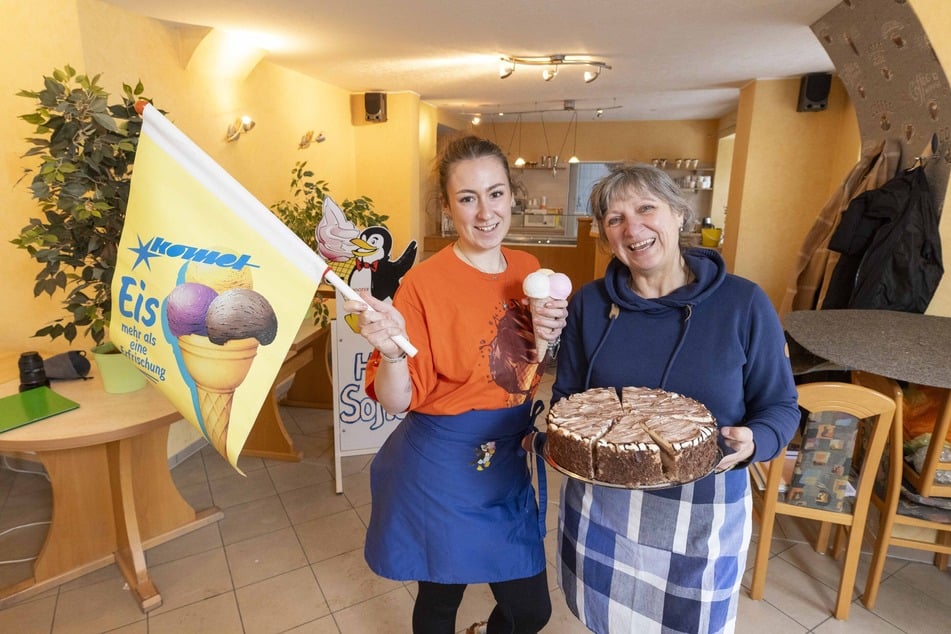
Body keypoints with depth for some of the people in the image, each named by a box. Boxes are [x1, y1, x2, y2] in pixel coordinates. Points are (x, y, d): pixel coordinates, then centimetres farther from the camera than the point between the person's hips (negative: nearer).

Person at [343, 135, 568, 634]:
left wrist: (546, 338, -9)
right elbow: (397, 401, -16)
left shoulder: (528, 269, -1)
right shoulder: (424, 283, -18)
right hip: (444, 468, -5)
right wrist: (391, 349, -35)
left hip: (510, 463, 5)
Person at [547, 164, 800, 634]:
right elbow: (565, 397, 3)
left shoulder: (743, 304, -10)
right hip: (601, 505, 2)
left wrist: (752, 442, -22)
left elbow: (780, 407, -1)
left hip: (703, 512, -1)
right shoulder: (590, 304, -5)